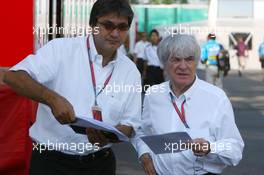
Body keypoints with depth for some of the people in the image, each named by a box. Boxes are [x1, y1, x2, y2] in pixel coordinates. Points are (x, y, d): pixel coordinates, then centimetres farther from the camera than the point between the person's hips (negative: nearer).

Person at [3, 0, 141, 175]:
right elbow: (13, 77, -16)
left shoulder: (131, 71, 4)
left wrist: (108, 136, -18)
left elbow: (129, 126, 4)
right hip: (52, 160, -3)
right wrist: (53, 99, -31)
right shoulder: (61, 49, -8)